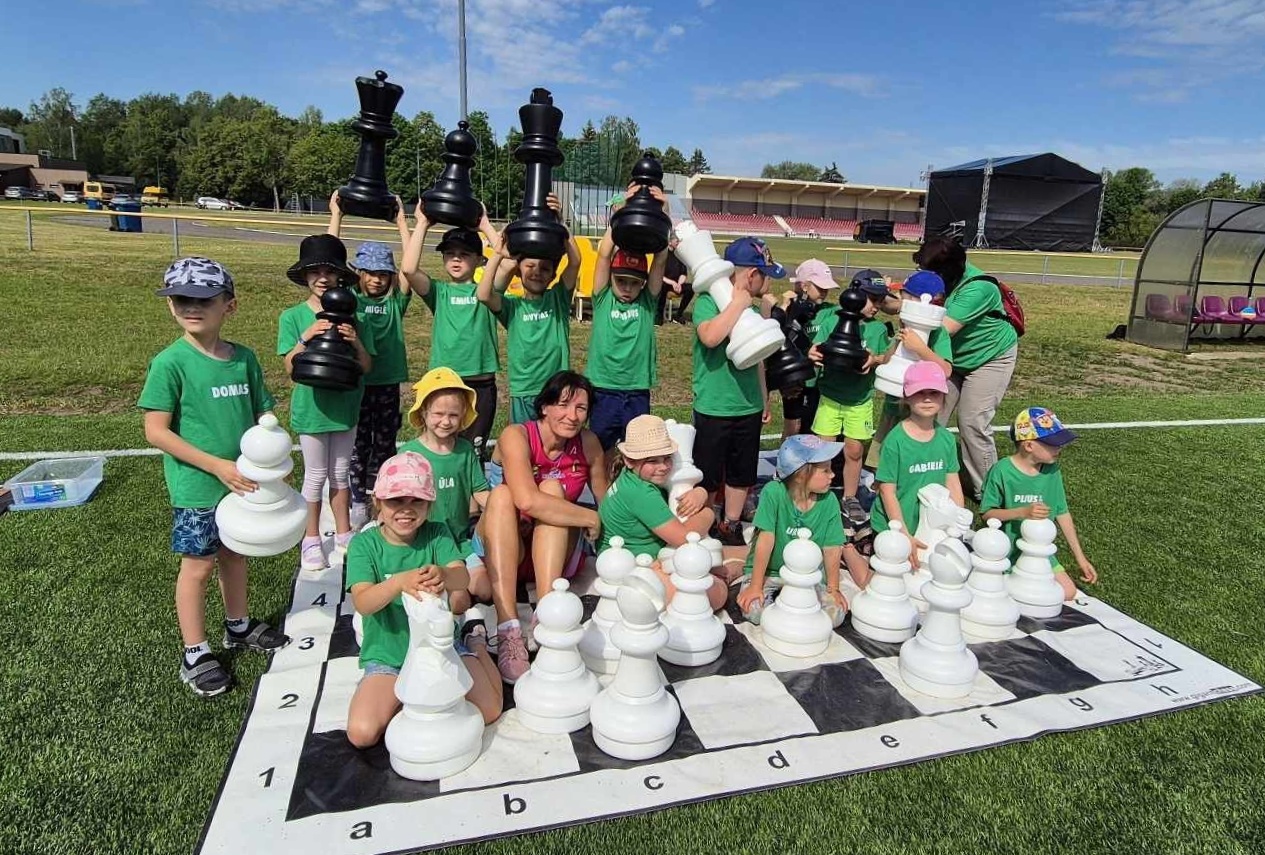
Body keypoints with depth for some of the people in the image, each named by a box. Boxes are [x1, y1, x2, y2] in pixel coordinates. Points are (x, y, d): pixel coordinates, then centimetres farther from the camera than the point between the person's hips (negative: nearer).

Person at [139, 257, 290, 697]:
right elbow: (156, 431, -16)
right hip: (197, 486, -5)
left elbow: (262, 415, 7)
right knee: (198, 564, 7)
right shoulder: (171, 362, -15)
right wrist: (218, 466, -20)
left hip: (244, 480, 5)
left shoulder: (244, 357, -1)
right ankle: (195, 653, 23)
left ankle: (238, 625, 41)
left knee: (235, 553, 21)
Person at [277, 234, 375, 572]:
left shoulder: (351, 317, -1)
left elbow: (366, 367, -2)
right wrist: (306, 338, -25)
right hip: (311, 408, -2)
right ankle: (311, 540, 23)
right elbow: (291, 367, -10)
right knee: (316, 476, 8)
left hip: (345, 407, 2)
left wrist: (355, 341, -20)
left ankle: (343, 535, 28)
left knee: (341, 474, 14)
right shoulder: (293, 317, -5)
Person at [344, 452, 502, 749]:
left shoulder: (436, 533, -7)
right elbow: (362, 603, -25)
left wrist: (443, 575, -50)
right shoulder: (364, 543, -10)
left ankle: (474, 641, 19)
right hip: (387, 655, 0)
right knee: (361, 732, -21)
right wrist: (399, 582, -47)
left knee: (488, 710, -10)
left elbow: (462, 578, -23)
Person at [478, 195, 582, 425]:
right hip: (522, 395, 0)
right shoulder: (512, 306, 3)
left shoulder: (558, 299, 4)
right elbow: (483, 294, -16)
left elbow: (575, 261, -9)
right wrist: (498, 255, -19)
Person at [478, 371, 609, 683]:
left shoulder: (588, 442, -5)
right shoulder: (516, 436, -17)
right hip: (503, 552, -2)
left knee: (553, 487, -23)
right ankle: (508, 628, -42)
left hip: (555, 554, 2)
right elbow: (527, 501, -33)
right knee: (502, 493, -29)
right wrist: (589, 518, -25)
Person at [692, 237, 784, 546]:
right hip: (714, 409, -6)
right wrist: (739, 302, -22)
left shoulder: (753, 307, 7)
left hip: (749, 407, 7)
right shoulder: (708, 301, -13)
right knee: (706, 477, 6)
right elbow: (710, 337, -34)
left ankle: (730, 527, 33)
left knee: (742, 475, 17)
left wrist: (764, 398, 20)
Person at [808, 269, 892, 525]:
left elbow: (886, 357, 3)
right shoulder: (832, 321, -5)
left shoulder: (879, 328, 1)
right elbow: (817, 349, -7)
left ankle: (850, 499, 23)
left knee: (854, 451, 7)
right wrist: (813, 354, -30)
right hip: (830, 396, -1)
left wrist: (874, 360, -19)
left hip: (860, 400, 2)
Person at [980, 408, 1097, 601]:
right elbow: (987, 513, -14)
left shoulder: (1052, 470, -3)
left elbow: (1062, 513, 6)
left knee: (1067, 592, -2)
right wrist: (1023, 512, -29)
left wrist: (1080, 557, 9)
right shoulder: (1002, 471, -18)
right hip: (1006, 552, -5)